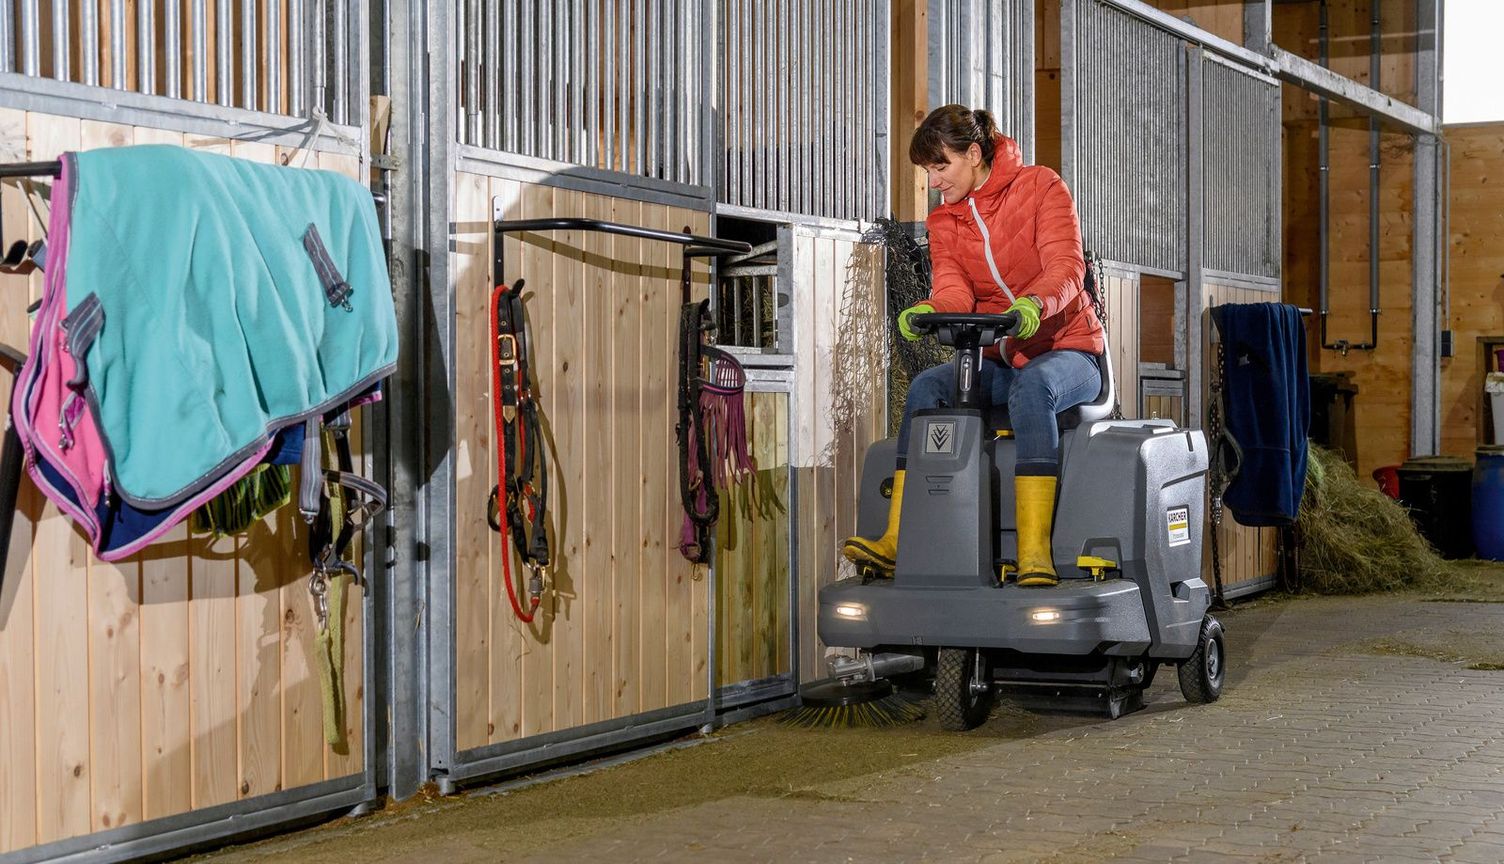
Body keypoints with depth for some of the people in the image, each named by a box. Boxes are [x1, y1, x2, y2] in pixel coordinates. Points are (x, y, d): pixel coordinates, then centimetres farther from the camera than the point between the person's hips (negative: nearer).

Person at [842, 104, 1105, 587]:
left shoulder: (1041, 187, -5)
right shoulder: (945, 221, 10)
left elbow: (1066, 268, -17)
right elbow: (953, 290, -5)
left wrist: (1033, 303, -40)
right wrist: (927, 311, -30)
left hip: (1066, 352, -5)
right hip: (997, 361, 5)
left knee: (1032, 385, -38)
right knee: (926, 387, -23)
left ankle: (1035, 552, -44)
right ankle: (896, 540, -33)